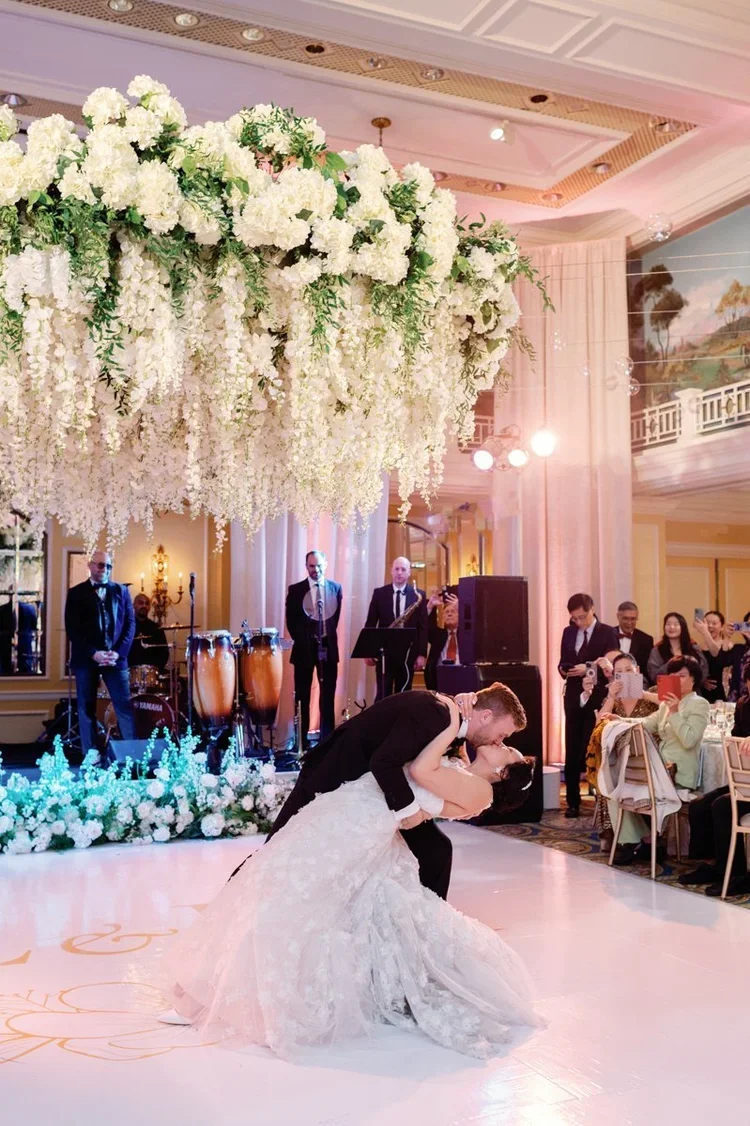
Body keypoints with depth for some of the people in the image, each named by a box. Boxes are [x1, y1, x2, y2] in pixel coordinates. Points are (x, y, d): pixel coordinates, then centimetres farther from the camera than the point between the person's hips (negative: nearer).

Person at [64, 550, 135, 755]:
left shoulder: (121, 591, 11)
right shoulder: (76, 593, 5)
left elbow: (130, 624, 6)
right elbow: (72, 629, -3)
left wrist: (118, 652, -8)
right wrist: (93, 653, -13)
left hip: (116, 657, 1)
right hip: (86, 658, -1)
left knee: (124, 706, -2)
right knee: (87, 708, 3)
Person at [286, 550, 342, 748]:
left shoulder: (336, 588, 5)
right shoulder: (296, 590, 0)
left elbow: (336, 616, 8)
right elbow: (291, 620, 0)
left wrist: (328, 636, 0)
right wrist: (301, 640, -5)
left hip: (328, 647, 2)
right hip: (304, 647, -2)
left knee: (328, 697, 5)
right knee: (302, 697, 3)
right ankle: (302, 740, 9)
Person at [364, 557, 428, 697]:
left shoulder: (419, 595, 4)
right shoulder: (379, 593, 5)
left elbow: (423, 627, 1)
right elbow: (370, 623, 5)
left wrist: (422, 654, -5)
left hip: (408, 653, 0)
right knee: (383, 694, -1)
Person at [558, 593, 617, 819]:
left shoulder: (607, 633, -4)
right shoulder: (568, 632, 11)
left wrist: (588, 669, -20)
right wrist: (563, 670, -7)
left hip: (597, 698, -4)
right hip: (573, 696, 4)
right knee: (572, 752, 5)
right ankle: (573, 802, 12)